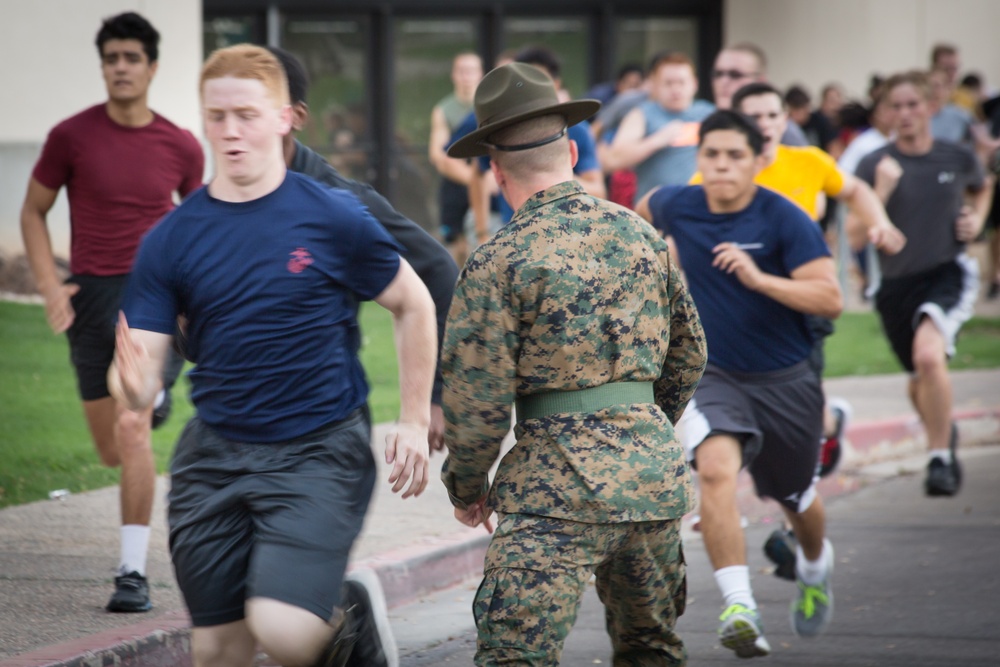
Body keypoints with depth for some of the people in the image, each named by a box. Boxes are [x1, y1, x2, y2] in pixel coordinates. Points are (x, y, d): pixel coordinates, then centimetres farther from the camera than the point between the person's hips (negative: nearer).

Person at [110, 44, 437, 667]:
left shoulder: (333, 217, -6)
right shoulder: (172, 239, 1)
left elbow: (413, 305, 7)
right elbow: (141, 376, -4)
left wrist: (415, 423, 3)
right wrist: (132, 383, -28)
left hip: (318, 450, -4)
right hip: (215, 453, 4)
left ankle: (353, 614, 13)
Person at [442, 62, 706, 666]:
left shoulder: (499, 262, -8)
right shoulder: (639, 233, 10)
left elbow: (479, 400, -9)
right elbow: (689, 353, 20)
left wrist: (467, 488, 8)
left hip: (561, 481, -6)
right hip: (656, 473, 6)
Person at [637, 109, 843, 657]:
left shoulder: (785, 220, -16)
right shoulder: (677, 207, -5)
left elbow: (830, 299, -23)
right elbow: (645, 209, 21)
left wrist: (758, 278, -33)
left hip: (784, 381, -1)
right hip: (712, 376, 1)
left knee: (796, 498, 18)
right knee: (715, 469, -29)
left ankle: (815, 565, 55)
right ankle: (740, 609, -33)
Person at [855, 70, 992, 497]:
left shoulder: (958, 159, -1)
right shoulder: (874, 166, -6)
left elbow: (981, 189, 24)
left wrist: (977, 219, 4)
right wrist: (882, 190, -23)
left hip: (949, 273, -2)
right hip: (896, 282, 2)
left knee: (929, 354, -30)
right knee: (920, 382, 19)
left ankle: (940, 458, -18)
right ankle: (945, 431, 53)